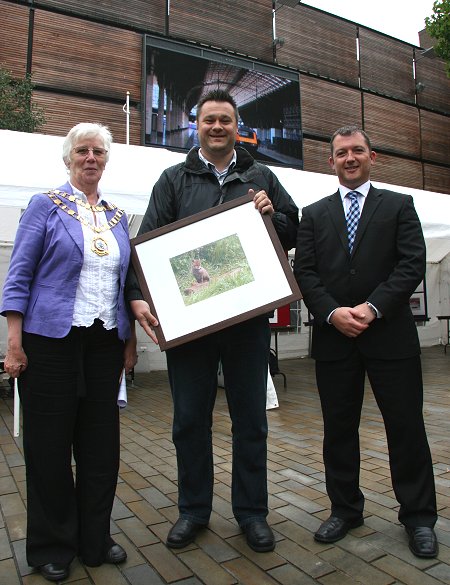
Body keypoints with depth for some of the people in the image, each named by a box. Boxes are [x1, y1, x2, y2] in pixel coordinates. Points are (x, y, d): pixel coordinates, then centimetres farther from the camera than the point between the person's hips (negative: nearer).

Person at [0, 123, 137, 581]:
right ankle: (51, 546, 27)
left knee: (101, 441, 10)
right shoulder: (45, 206, 0)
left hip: (105, 342, 4)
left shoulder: (118, 217, 13)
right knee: (49, 443, 7)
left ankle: (94, 539, 29)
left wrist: (131, 340, 9)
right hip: (51, 340, -4)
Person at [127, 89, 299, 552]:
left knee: (251, 419, 9)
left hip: (248, 319, 1)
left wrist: (272, 215, -9)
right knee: (189, 419, 9)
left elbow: (294, 234, 13)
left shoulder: (261, 178, 13)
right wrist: (137, 295, -14)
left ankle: (251, 511, 27)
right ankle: (193, 509, 29)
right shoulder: (173, 179, 10)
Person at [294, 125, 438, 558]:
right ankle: (345, 509, 28)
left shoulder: (399, 205, 8)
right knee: (338, 428, 10)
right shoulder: (313, 214, 12)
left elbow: (412, 264, -3)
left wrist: (372, 308, -15)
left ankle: (418, 515, 25)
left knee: (406, 426, 6)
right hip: (333, 337, 2)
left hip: (390, 334, -1)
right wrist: (332, 313, -12)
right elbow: (304, 272, 3)